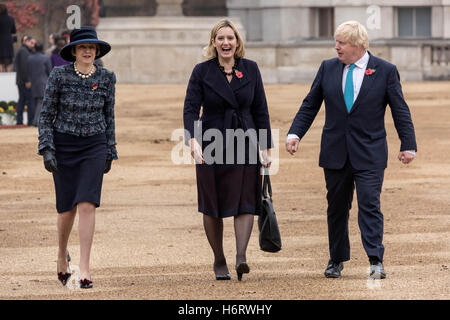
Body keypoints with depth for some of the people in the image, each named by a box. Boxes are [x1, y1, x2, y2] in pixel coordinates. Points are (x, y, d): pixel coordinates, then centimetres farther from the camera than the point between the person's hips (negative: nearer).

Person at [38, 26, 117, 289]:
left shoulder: (106, 78, 1)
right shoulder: (59, 75, -4)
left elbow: (109, 117, 10)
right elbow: (47, 114, -1)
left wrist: (110, 153, 11)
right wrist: (47, 148, -9)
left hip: (94, 147, 0)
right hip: (64, 145, 0)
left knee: (87, 205, -12)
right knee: (67, 207, 7)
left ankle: (84, 269, -12)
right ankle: (62, 255, 35)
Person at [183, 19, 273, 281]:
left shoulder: (250, 69, 5)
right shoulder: (202, 72, 0)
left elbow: (260, 111, 7)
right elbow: (191, 109, -8)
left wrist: (267, 149, 4)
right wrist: (193, 140, -25)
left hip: (244, 145, 1)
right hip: (211, 147, -1)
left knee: (245, 202, -12)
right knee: (212, 207, 4)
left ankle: (241, 257, -20)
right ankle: (219, 261, 16)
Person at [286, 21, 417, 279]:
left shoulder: (386, 71, -2)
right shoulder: (328, 68, 6)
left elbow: (400, 110, 0)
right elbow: (310, 105, 10)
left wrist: (408, 145, -4)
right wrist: (295, 133, -2)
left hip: (369, 153, -3)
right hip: (335, 152, 3)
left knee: (370, 204, -11)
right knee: (336, 207, 9)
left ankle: (376, 261, -12)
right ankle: (336, 260, 20)